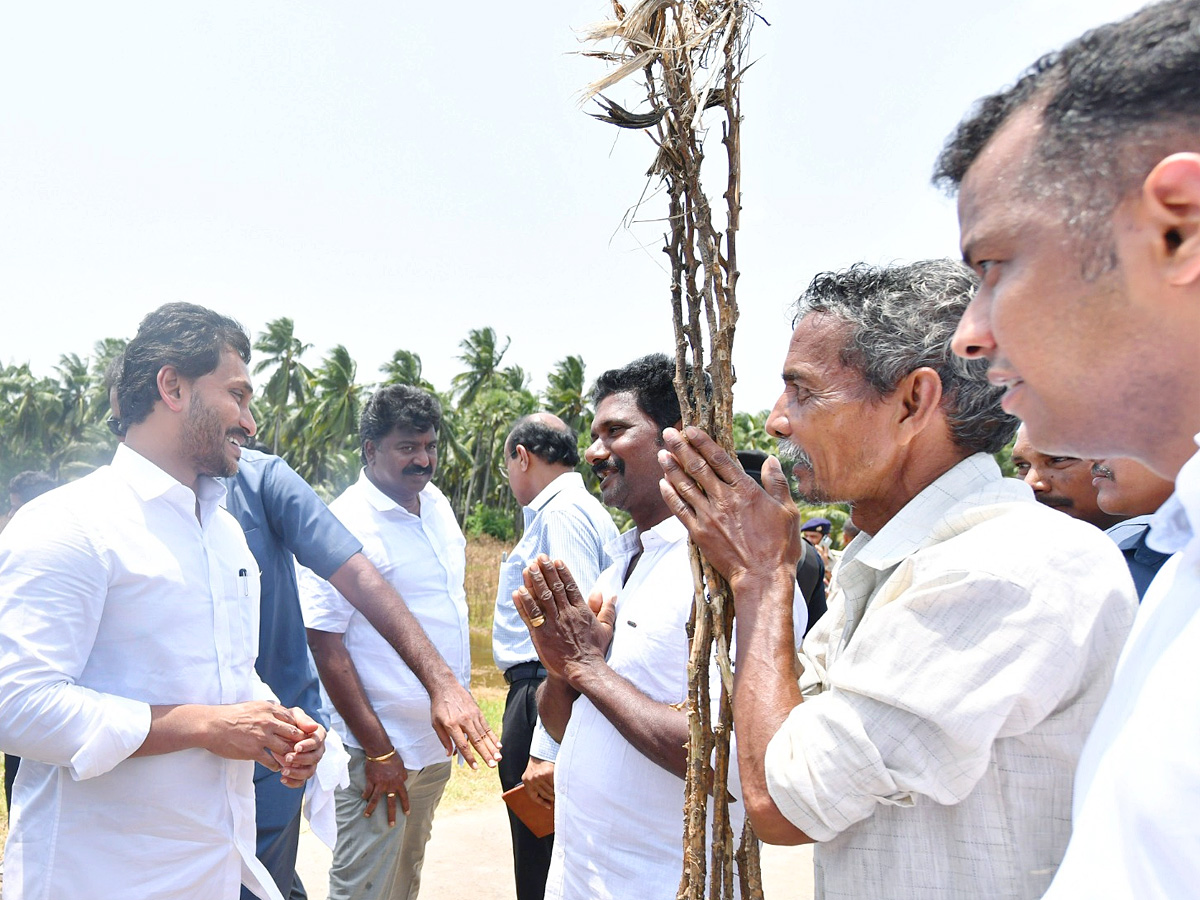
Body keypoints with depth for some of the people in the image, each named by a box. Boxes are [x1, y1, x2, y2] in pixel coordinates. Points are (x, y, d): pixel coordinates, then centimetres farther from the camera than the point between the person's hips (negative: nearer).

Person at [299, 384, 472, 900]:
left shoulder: (437, 505, 6)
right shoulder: (346, 524, -17)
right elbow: (326, 647, -18)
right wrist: (378, 751, -18)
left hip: (438, 739, 7)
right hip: (382, 745, -7)